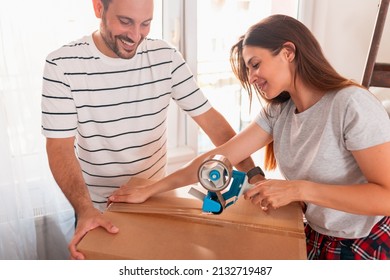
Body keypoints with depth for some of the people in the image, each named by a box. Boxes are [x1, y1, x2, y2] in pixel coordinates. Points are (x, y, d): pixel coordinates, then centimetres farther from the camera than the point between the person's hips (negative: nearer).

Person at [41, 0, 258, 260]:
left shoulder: (166, 57, -10)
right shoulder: (62, 65, -16)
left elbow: (209, 118, -10)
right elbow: (60, 147, -17)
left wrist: (253, 174, -17)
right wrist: (85, 209, -31)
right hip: (97, 209, -2)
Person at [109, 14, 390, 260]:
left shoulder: (352, 105, -23)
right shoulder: (278, 111, -4)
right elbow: (221, 156, -8)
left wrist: (299, 189, -33)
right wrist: (149, 190, -10)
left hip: (366, 246, -5)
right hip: (315, 236, 5)